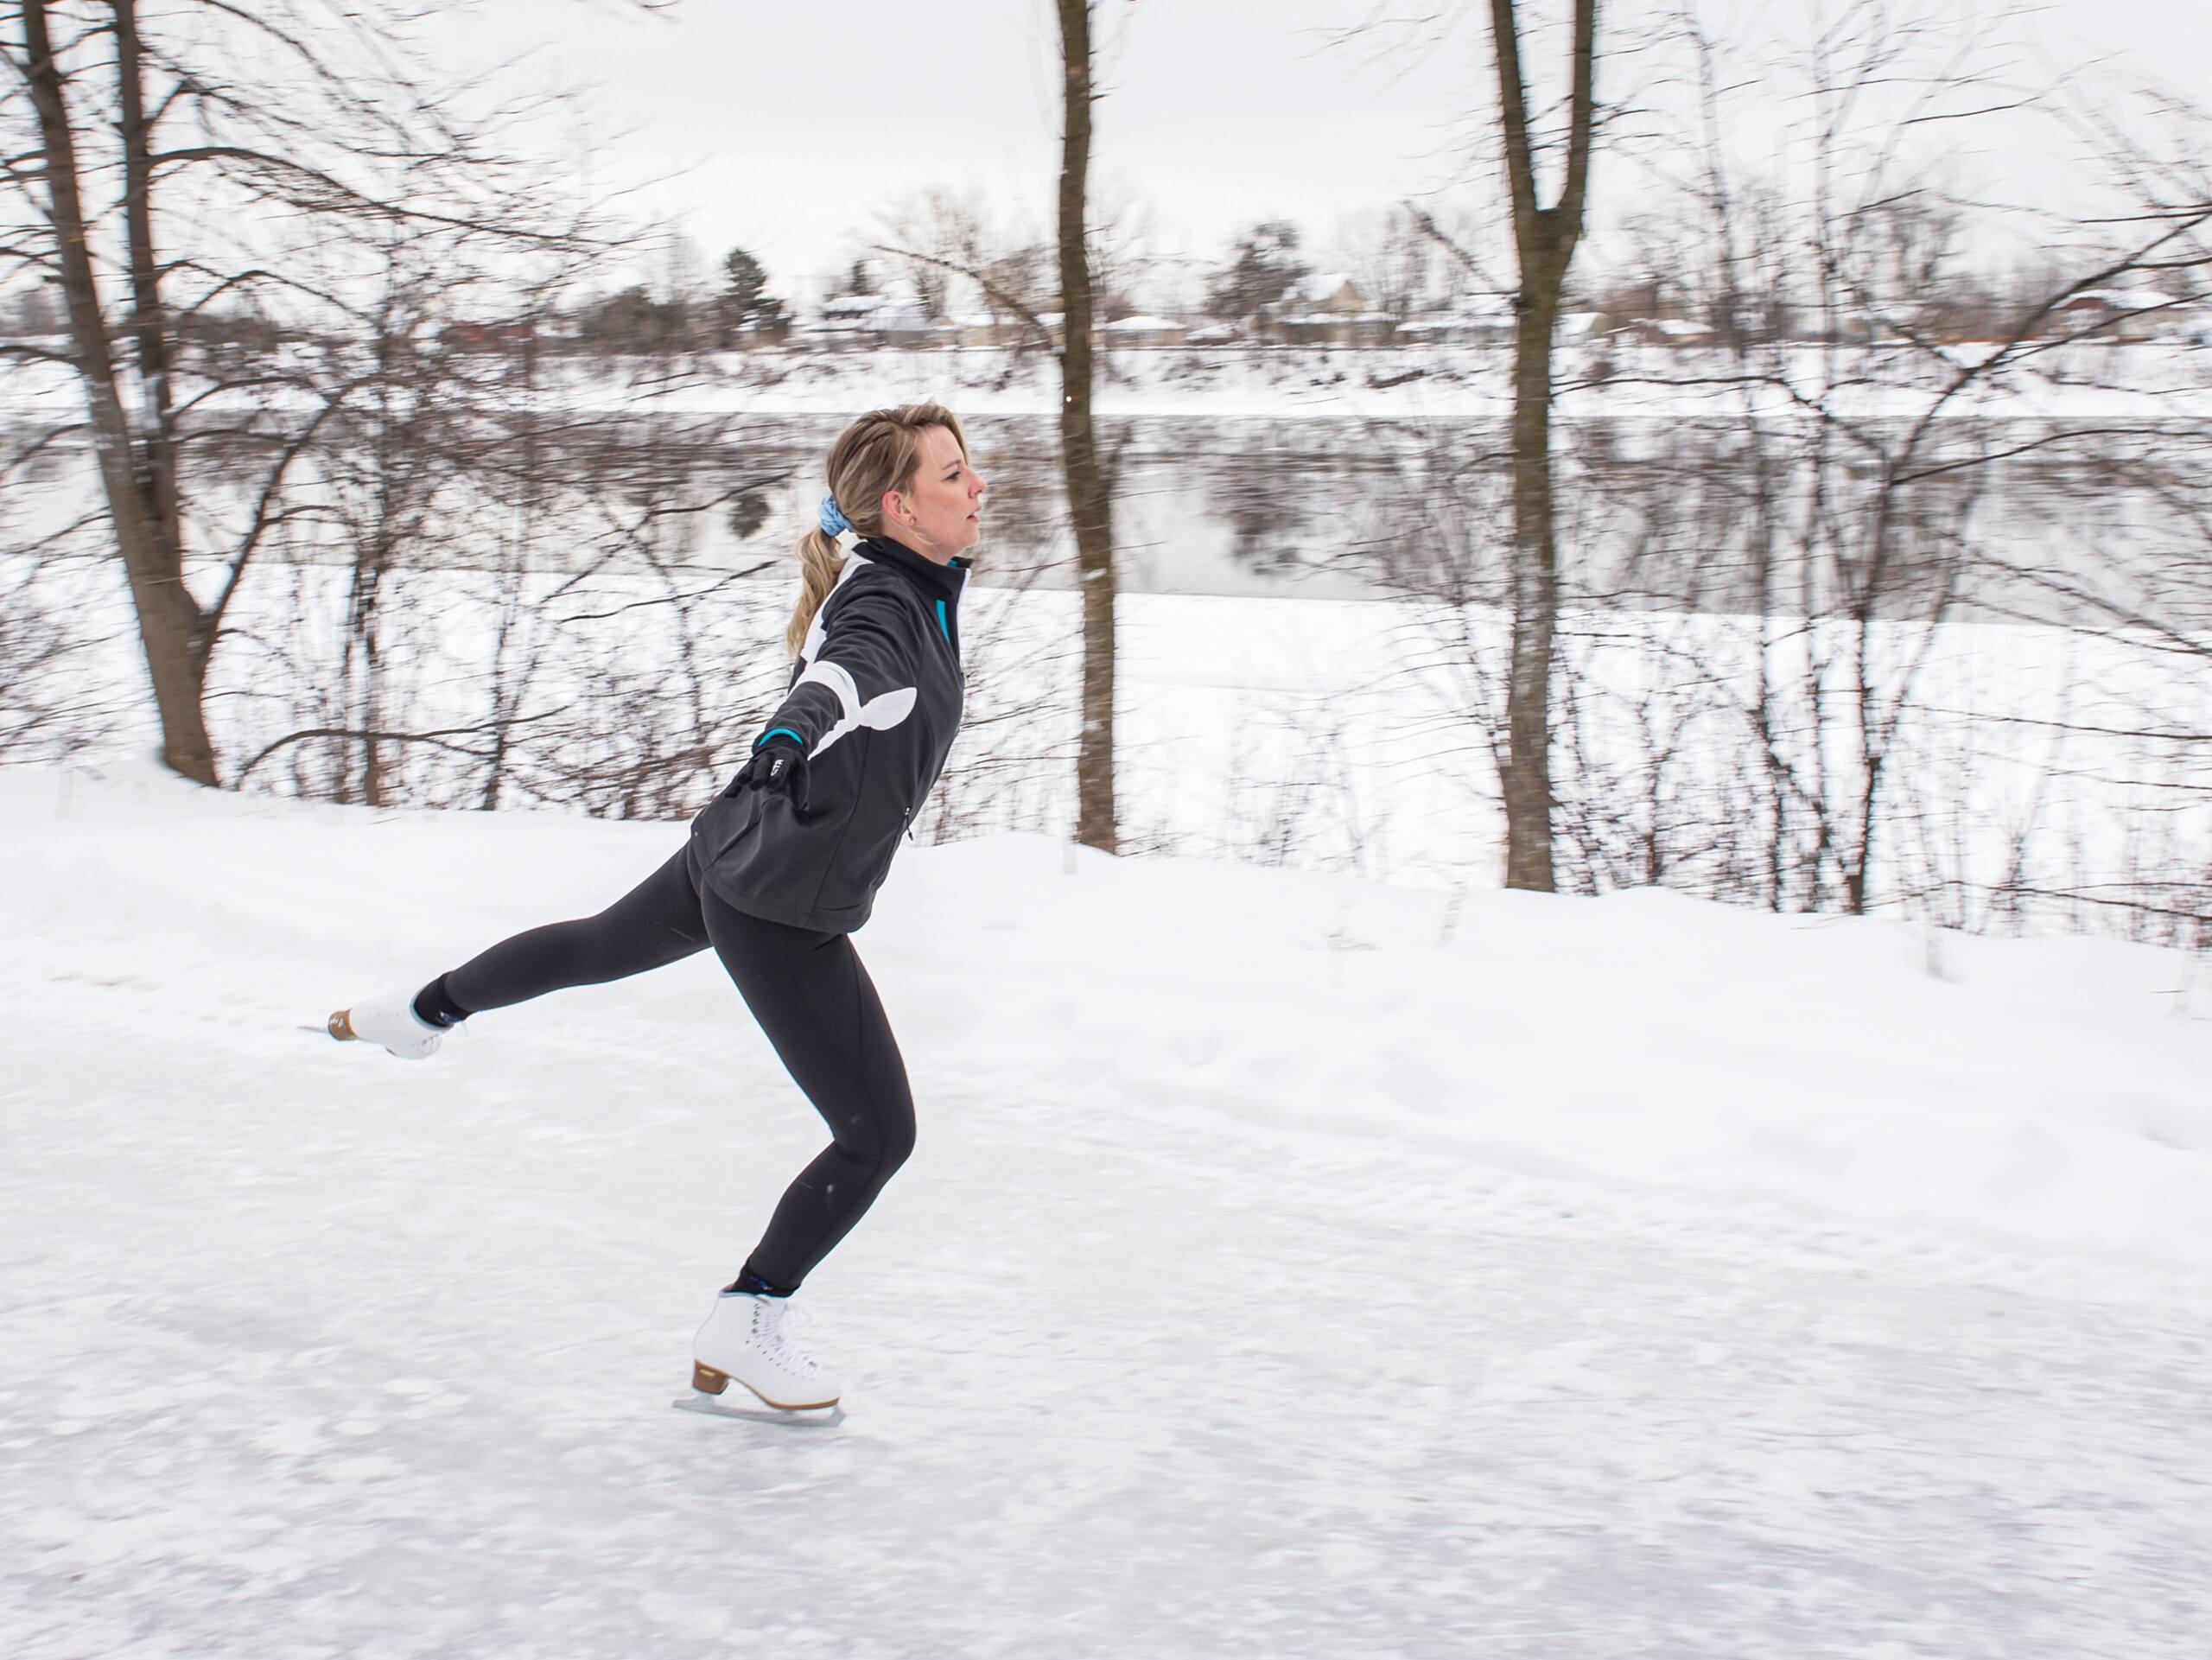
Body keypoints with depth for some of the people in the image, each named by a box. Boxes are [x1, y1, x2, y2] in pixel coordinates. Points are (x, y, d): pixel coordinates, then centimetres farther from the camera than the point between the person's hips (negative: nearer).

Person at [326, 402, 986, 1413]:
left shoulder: (910, 585, -1)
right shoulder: (883, 606, -29)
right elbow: (842, 670, -53)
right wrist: (791, 733, -74)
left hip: (730, 865, 10)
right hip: (781, 912, -10)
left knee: (599, 946, 35)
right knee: (878, 1134, -2)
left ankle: (422, 1014, 60)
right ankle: (743, 1331, 12)